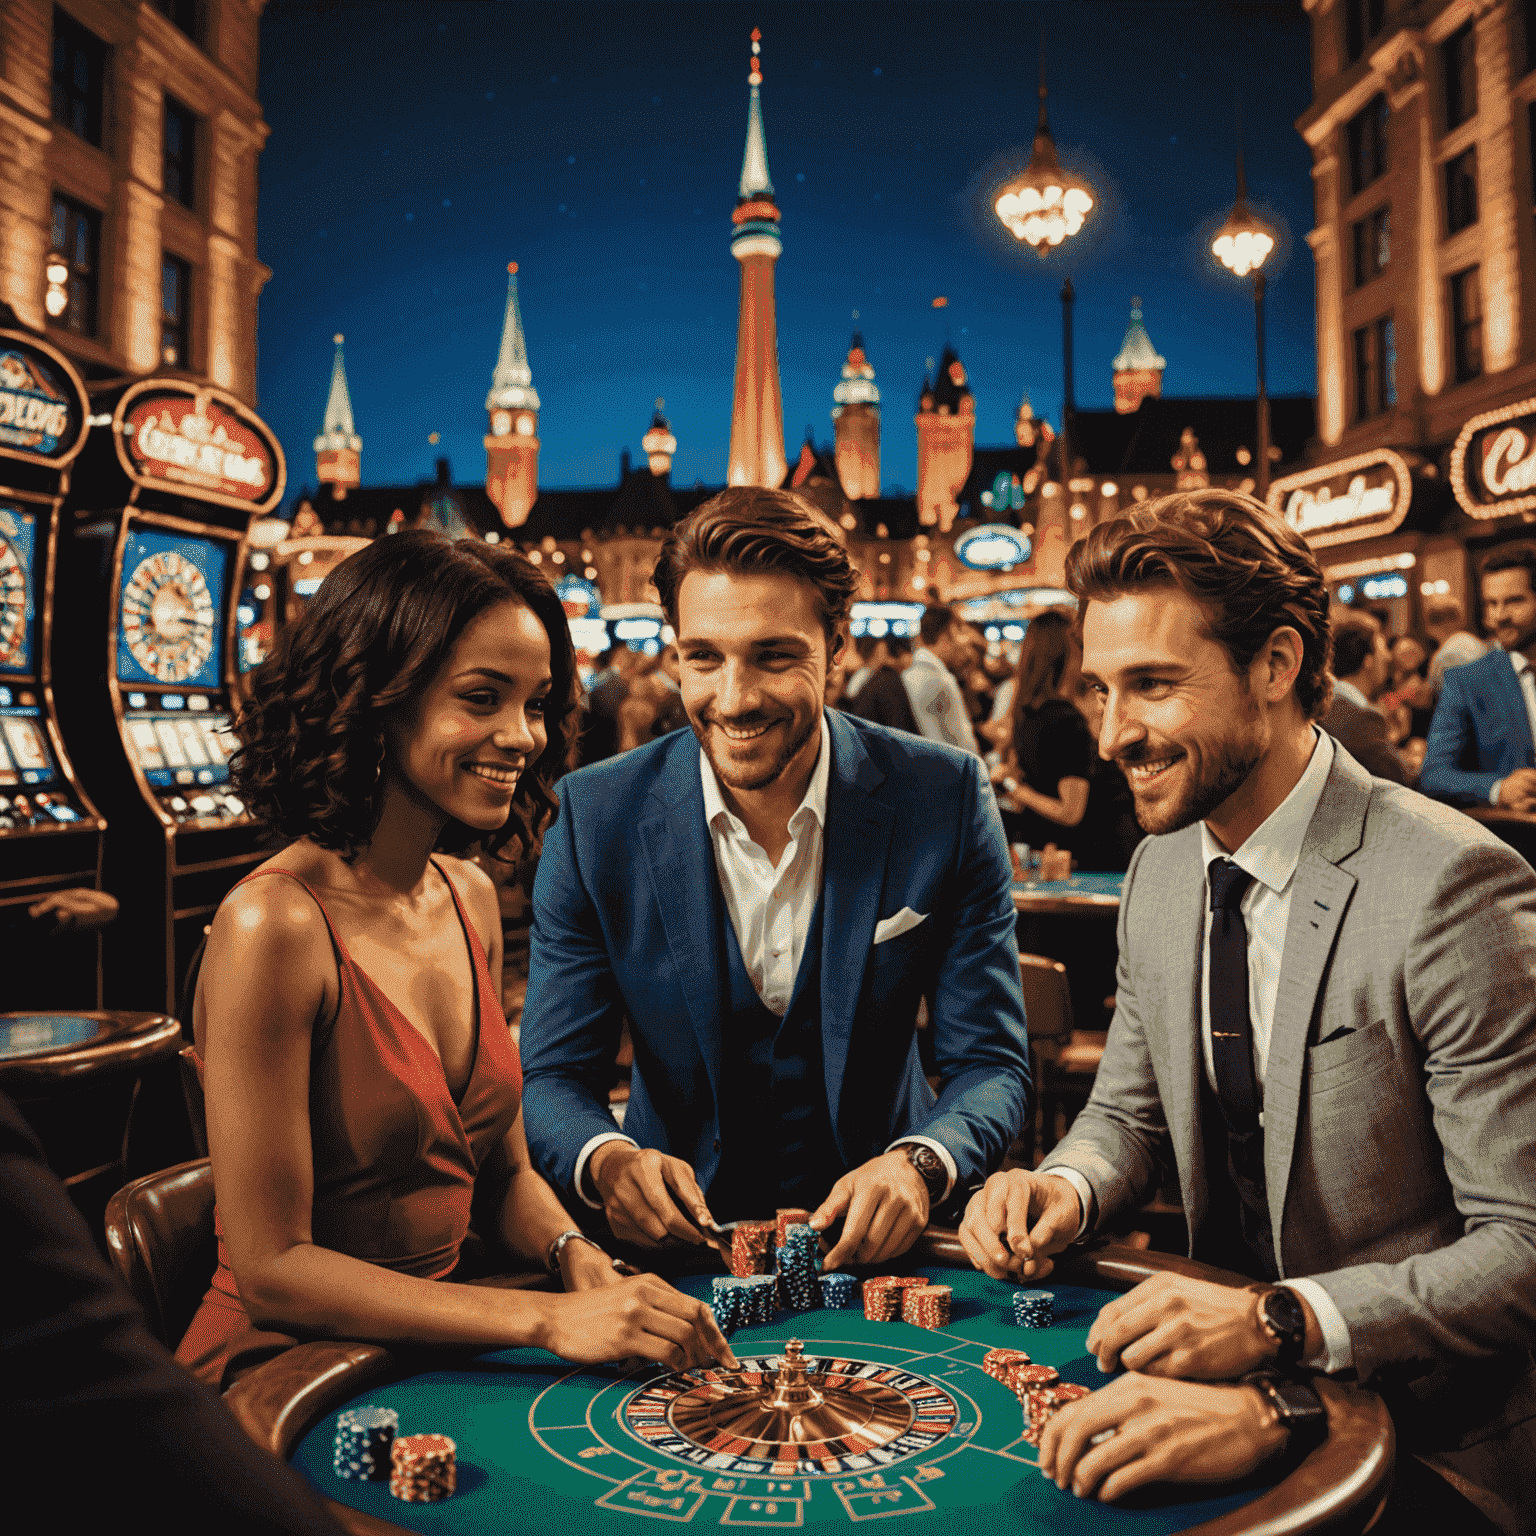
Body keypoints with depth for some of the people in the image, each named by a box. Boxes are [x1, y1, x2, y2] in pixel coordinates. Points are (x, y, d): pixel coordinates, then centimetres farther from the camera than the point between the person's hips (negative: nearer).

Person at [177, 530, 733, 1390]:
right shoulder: (275, 925, -20)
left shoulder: (471, 898, 3)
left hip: (448, 1347, 6)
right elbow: (271, 1269, -19)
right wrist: (550, 1320, -25)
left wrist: (579, 1259, -11)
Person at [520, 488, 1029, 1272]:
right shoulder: (594, 818, -7)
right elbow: (553, 1076, -4)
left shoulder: (946, 798, -7)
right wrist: (607, 1159, -26)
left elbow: (991, 1065, -4)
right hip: (675, 1234, 0)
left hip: (875, 1238, 1)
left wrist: (918, 1163, -25)